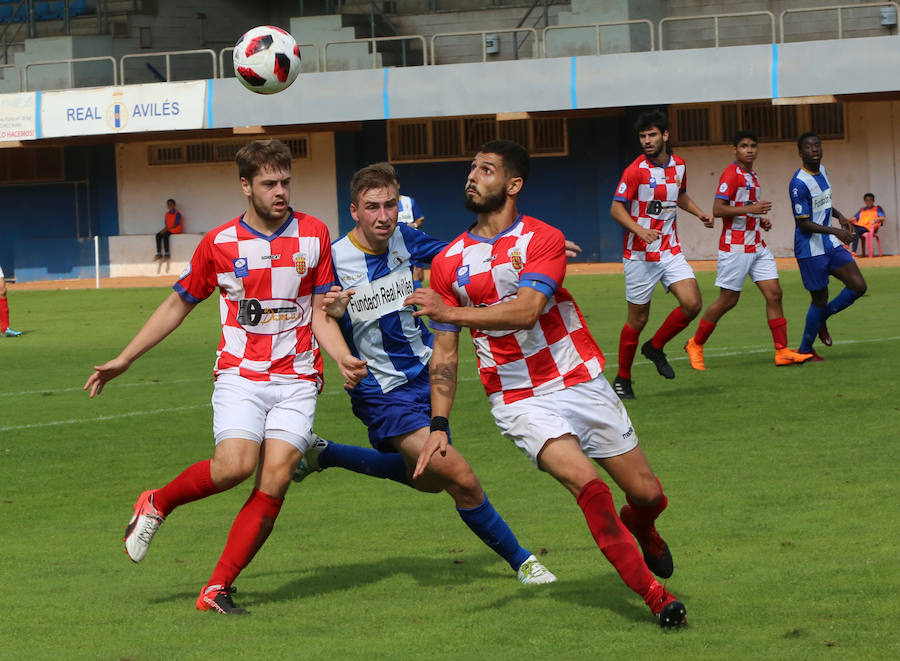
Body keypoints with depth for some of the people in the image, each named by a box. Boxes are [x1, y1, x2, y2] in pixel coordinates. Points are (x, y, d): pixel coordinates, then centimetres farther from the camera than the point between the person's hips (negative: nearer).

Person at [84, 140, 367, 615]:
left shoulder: (314, 235, 3)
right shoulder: (219, 244, 1)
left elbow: (320, 315, 7)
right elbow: (178, 305, 12)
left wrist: (344, 360, -12)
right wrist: (123, 361, 12)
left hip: (296, 380, 1)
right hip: (240, 374, -1)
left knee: (275, 479, -14)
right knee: (234, 465, -24)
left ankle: (218, 589, -6)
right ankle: (157, 504, 5)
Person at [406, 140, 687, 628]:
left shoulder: (543, 239, -7)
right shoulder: (449, 262, 3)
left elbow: (525, 311, -24)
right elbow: (445, 354, 7)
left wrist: (449, 311, -31)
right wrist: (439, 426, -1)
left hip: (581, 383, 0)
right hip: (519, 401, 0)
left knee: (648, 495, 3)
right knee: (586, 483, -24)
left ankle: (640, 530, 43)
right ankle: (654, 595, -13)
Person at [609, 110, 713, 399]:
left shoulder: (678, 165, 7)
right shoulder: (636, 170, -12)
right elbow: (616, 208, -14)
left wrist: (699, 212, 9)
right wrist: (640, 230, -29)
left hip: (671, 251, 5)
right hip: (640, 255, -5)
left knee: (692, 303, -13)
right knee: (638, 319, 0)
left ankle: (655, 347, 12)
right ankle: (622, 379, 17)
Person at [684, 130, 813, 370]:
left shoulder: (753, 176, 16)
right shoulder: (731, 174, -11)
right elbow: (717, 210, -19)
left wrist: (761, 220, 10)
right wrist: (750, 209, -24)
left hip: (756, 246, 8)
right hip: (735, 248, -8)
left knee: (774, 293, -2)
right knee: (728, 300, -2)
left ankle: (782, 352, -3)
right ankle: (695, 345, 14)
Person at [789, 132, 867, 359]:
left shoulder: (821, 171, 7)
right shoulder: (799, 183, -20)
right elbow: (804, 223, -21)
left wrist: (839, 216, 9)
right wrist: (835, 231, -27)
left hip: (830, 246, 8)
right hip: (810, 250, -8)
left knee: (858, 286, 0)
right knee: (820, 300, -1)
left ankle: (821, 318, 22)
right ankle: (805, 350, 18)